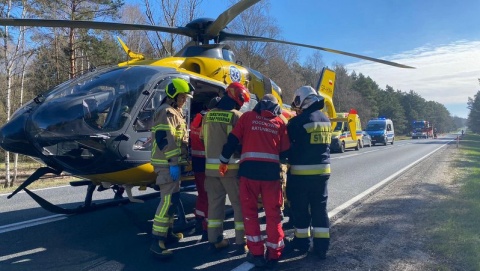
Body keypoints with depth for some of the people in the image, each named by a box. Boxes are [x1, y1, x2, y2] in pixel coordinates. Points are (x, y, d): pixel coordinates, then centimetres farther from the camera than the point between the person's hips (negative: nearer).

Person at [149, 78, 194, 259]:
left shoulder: (174, 112, 20)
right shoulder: (166, 112, -13)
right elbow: (165, 140, -23)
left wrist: (176, 162, 24)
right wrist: (173, 163, -25)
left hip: (172, 163, 11)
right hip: (168, 164, -11)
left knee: (172, 199, 17)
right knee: (169, 200, -14)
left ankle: (168, 232, 29)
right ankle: (157, 241, -12)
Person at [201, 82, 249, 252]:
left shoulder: (208, 116, 7)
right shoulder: (236, 116, -12)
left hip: (211, 166, 6)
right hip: (231, 167, -5)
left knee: (215, 202, 14)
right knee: (239, 204, 6)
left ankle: (214, 240, 22)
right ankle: (241, 242, 10)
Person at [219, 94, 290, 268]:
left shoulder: (247, 117, 12)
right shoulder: (280, 122, 14)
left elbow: (233, 140, 6)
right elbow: (285, 152, 11)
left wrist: (224, 161, 16)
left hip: (249, 169, -1)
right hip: (271, 170, 1)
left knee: (249, 210, 11)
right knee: (273, 213, 11)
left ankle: (256, 253, 12)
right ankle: (274, 254, 17)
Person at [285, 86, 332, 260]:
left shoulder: (298, 121, -14)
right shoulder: (326, 120, 9)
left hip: (301, 172, -6)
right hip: (322, 170, 7)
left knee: (300, 208, 9)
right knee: (320, 208, 12)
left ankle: (302, 242, 22)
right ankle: (321, 246, 16)